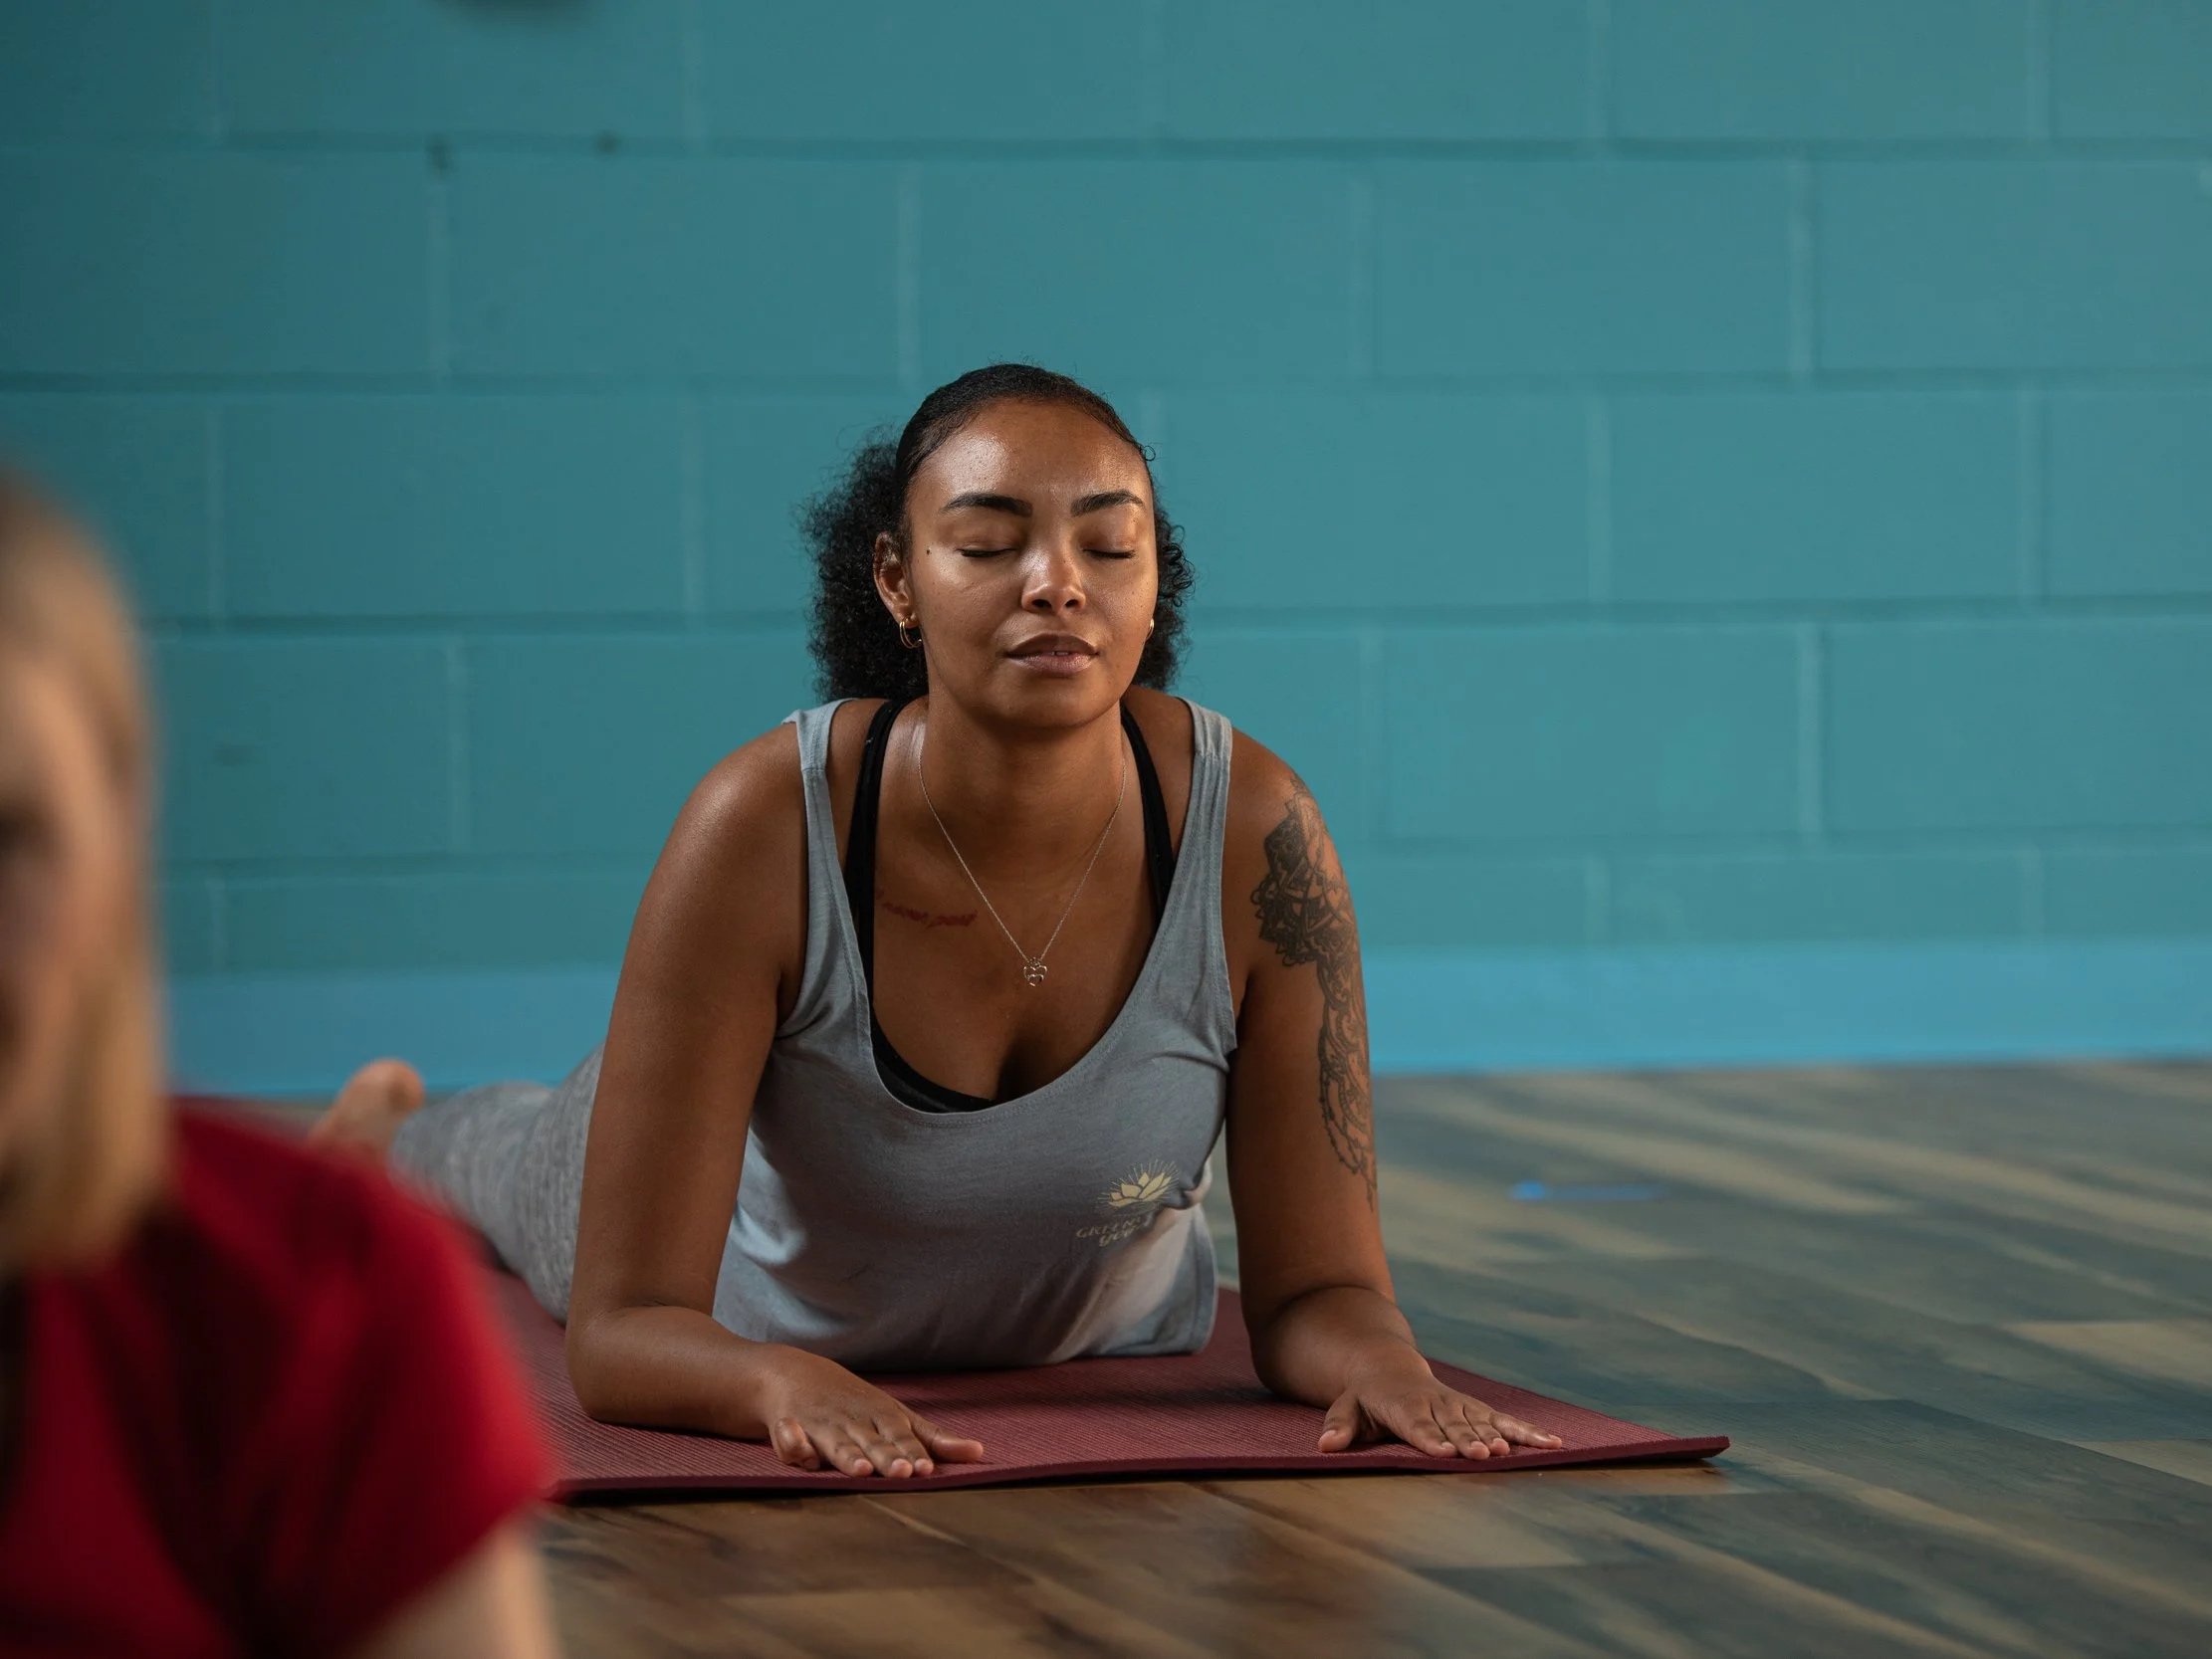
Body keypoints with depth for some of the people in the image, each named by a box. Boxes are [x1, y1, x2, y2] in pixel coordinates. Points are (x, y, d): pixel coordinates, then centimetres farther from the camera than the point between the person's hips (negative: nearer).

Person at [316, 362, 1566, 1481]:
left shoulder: (1254, 828, -37)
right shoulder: (767, 824, -41)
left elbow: (1319, 1290, -29)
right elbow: (626, 1325, -39)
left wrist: (1380, 1361, -53)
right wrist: (793, 1383, -61)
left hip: (1109, 1342, 2)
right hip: (760, 1338, -2)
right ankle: (391, 1120, 69)